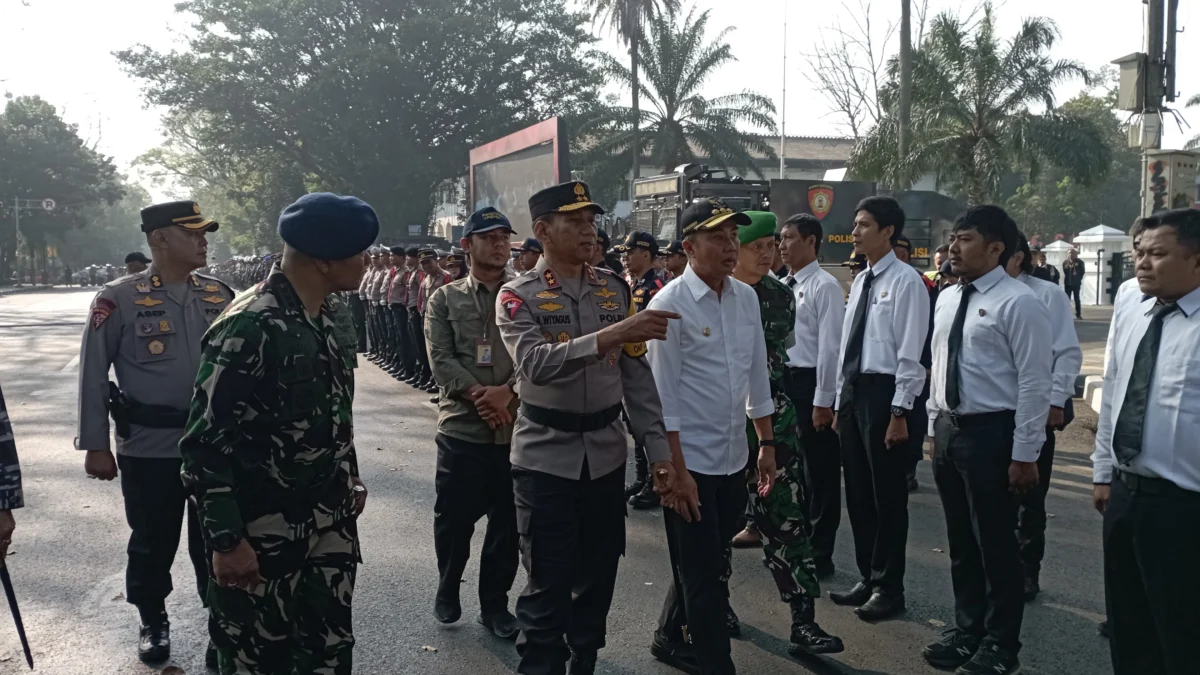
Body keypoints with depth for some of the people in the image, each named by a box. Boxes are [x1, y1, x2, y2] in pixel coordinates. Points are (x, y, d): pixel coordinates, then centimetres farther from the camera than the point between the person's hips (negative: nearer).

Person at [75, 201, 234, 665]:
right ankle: (153, 623, 35)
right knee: (152, 543, 14)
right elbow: (93, 376, -5)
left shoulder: (220, 296, 2)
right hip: (148, 448, -3)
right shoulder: (118, 300, -9)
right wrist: (95, 445, -6)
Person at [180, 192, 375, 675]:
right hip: (263, 532, -7)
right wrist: (226, 541, -18)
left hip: (331, 521, 7)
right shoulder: (247, 328, -20)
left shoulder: (336, 313, 4)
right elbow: (205, 443, -18)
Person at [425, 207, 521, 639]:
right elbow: (440, 360, -5)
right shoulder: (445, 299, 5)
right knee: (454, 518, 8)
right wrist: (478, 394, -17)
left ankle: (495, 603, 26)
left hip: (516, 427, 1)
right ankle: (447, 591, 33)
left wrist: (508, 391, -18)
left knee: (508, 521, 9)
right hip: (462, 426, -1)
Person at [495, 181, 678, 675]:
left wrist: (658, 449, 1)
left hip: (606, 454, 4)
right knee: (549, 585, 2)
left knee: (599, 575, 16)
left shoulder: (614, 290, 5)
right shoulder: (518, 296, -8)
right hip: (545, 457, -4)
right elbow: (536, 363, -26)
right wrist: (611, 335, -36)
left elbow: (637, 375, 6)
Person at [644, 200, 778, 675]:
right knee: (704, 574, 4)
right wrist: (676, 471, -15)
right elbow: (662, 397, -14)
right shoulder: (670, 305, -14)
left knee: (710, 565, 19)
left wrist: (766, 444, 11)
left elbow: (758, 375, 12)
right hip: (690, 462, -6)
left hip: (734, 458, 7)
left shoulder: (747, 298, 5)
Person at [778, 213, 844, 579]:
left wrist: (823, 401, -17)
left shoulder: (824, 286, -11)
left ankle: (819, 555, 15)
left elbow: (830, 346, -15)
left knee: (820, 473, 3)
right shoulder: (783, 286, 12)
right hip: (782, 381, 8)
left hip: (811, 384, -8)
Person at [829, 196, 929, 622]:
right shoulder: (860, 281, 14)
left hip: (884, 392, -8)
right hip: (852, 390, 8)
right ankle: (867, 579, 28)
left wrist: (899, 412, -17)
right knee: (857, 492, 14)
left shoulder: (906, 280, -10)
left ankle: (888, 589, 16)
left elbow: (911, 352, -14)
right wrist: (840, 399, 15)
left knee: (887, 495, 3)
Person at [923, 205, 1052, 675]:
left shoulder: (1018, 303, -13)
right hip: (948, 429, 7)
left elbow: (1034, 383, -15)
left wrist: (1025, 454, -16)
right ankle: (967, 630, 34)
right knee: (961, 541, 18)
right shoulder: (947, 298, 10)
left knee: (995, 544, 5)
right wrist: (936, 427, 16)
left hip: (991, 433, -7)